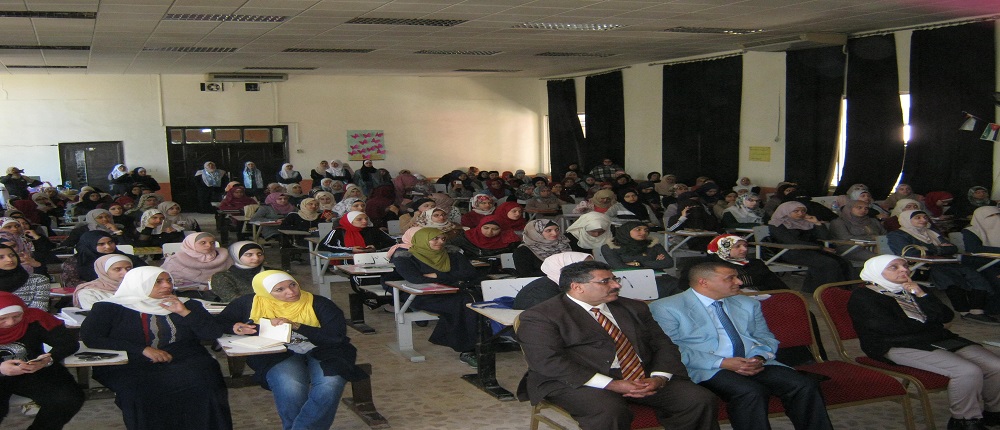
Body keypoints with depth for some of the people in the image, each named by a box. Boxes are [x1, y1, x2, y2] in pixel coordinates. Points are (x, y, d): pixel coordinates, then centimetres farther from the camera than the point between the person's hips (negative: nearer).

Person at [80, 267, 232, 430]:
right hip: (132, 368, -2)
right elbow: (89, 337, -6)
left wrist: (184, 312, -4)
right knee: (144, 389, -37)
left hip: (185, 362, 2)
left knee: (200, 381, -32)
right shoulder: (111, 308, 9)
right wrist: (143, 349, -13)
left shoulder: (187, 305, 17)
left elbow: (214, 333, 10)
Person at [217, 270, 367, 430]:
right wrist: (234, 328, -7)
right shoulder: (250, 303, 4)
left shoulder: (318, 304, -2)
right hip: (276, 355, 0)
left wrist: (295, 326, -18)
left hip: (321, 351, 0)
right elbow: (219, 322, 18)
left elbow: (337, 335, -11)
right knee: (290, 386, -36)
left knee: (330, 384, -34)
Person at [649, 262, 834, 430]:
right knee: (750, 392, -35)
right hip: (709, 370, -5)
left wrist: (759, 357, -5)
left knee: (805, 386, -20)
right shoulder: (666, 308, 1)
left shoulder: (748, 304, 22)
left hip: (756, 364, 6)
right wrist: (722, 362, -17)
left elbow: (765, 338, 22)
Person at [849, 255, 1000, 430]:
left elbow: (947, 316, 14)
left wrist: (922, 295, -2)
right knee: (967, 372, -28)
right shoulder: (862, 296, -2)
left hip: (941, 341, 8)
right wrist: (931, 325, 2)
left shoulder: (913, 289, 22)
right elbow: (892, 327, -13)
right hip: (898, 348, -8)